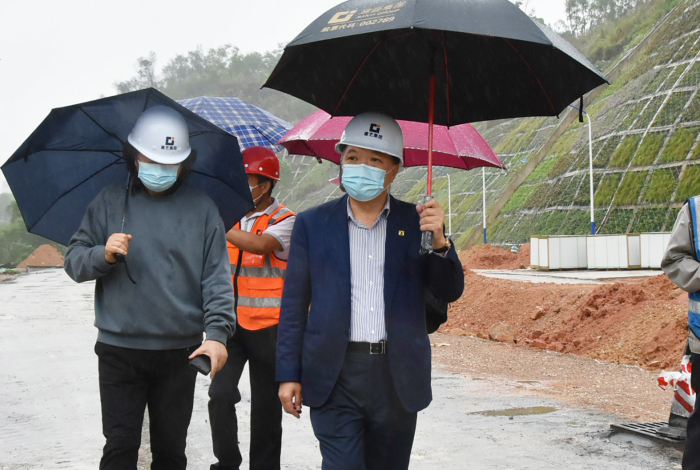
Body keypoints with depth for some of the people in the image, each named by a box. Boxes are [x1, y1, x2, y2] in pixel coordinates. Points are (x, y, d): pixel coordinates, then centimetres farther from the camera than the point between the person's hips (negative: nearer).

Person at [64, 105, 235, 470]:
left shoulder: (202, 208, 4)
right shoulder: (110, 203, 5)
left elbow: (216, 277, -1)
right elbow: (73, 262, 6)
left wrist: (217, 332, -13)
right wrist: (103, 255, -16)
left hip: (180, 353, 0)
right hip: (119, 350, 0)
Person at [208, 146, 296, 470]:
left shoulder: (284, 220, -7)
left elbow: (260, 244, -28)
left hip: (266, 327, -4)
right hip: (230, 323, 4)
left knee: (265, 406, 6)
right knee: (220, 394, -6)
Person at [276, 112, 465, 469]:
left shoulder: (416, 223, 6)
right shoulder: (312, 224, 5)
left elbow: (450, 292, 3)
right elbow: (294, 304, 5)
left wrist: (438, 240, -14)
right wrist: (288, 374, 1)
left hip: (398, 379, 2)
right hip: (335, 377, -1)